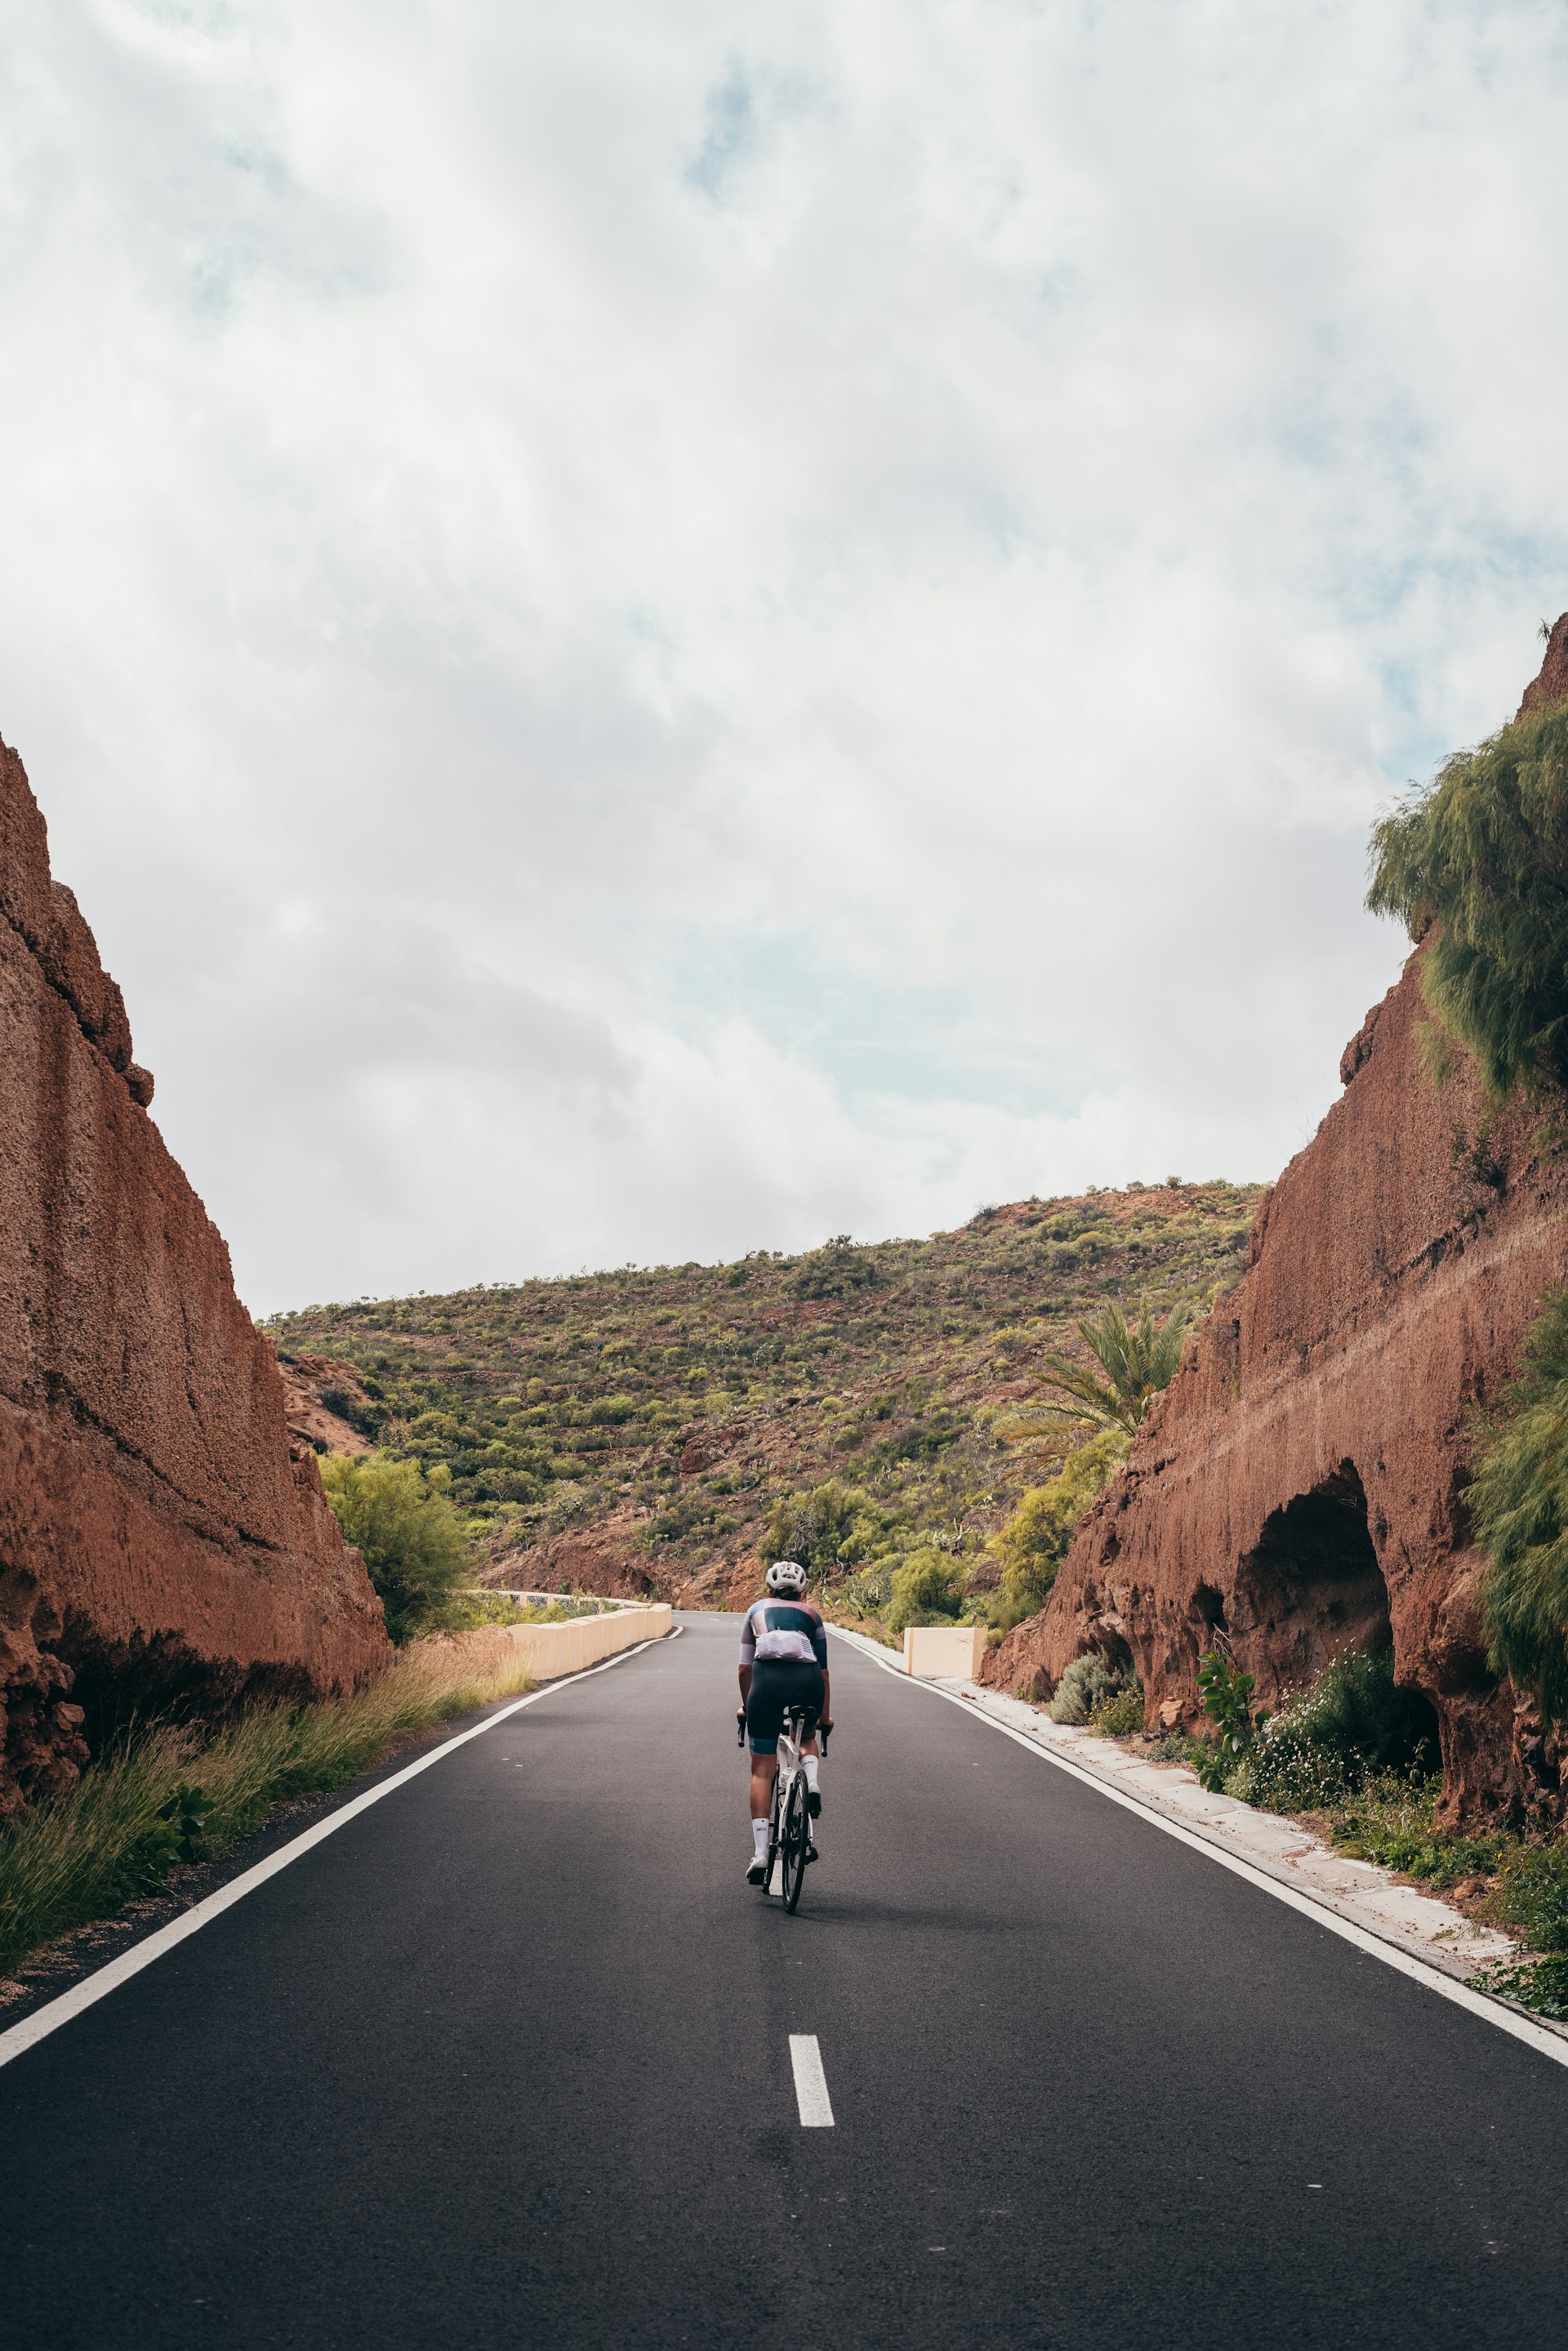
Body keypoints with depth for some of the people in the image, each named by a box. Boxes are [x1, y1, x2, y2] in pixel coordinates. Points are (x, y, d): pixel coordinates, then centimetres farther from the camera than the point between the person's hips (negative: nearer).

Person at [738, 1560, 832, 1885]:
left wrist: (746, 1706, 42)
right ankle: (812, 1782, 3)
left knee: (762, 1770, 5)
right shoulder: (812, 1614, 28)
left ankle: (760, 1853, -4)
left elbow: (745, 1667, 28)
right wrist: (825, 1716, 39)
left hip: (768, 1678, -1)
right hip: (807, 1679, 1)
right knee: (807, 1736, 33)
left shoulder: (757, 1609, 29)